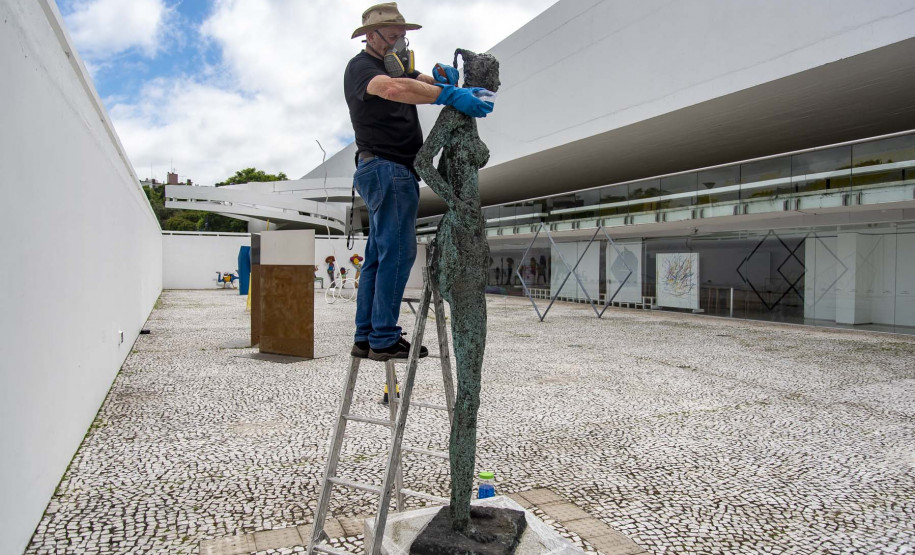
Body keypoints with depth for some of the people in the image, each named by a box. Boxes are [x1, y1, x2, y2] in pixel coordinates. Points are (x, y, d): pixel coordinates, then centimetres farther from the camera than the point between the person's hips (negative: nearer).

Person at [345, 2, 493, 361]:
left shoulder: (397, 67, 25)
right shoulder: (360, 67, -5)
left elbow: (425, 83, 18)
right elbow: (393, 89, -26)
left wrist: (444, 77, -6)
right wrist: (450, 96, -33)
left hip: (397, 173, 10)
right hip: (386, 168, -10)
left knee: (378, 256, 7)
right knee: (397, 251, -14)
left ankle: (365, 337, 11)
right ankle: (384, 339, -12)